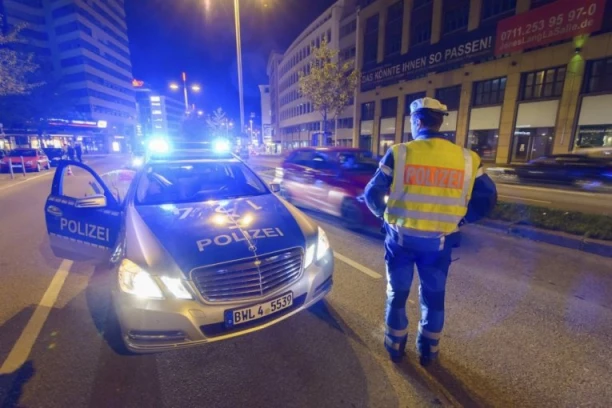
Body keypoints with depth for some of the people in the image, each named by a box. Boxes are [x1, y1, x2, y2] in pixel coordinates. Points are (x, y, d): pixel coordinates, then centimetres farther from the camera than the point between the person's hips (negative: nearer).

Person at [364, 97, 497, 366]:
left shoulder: (399, 153, -11)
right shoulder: (467, 158, -1)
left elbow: (372, 194, -9)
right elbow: (487, 199, 5)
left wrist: (384, 214, 10)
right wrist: (460, 219, 16)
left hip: (401, 236, -2)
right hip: (439, 241, 2)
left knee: (397, 294, 17)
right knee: (433, 297, 21)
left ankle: (395, 348, 33)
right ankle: (428, 352, 37)